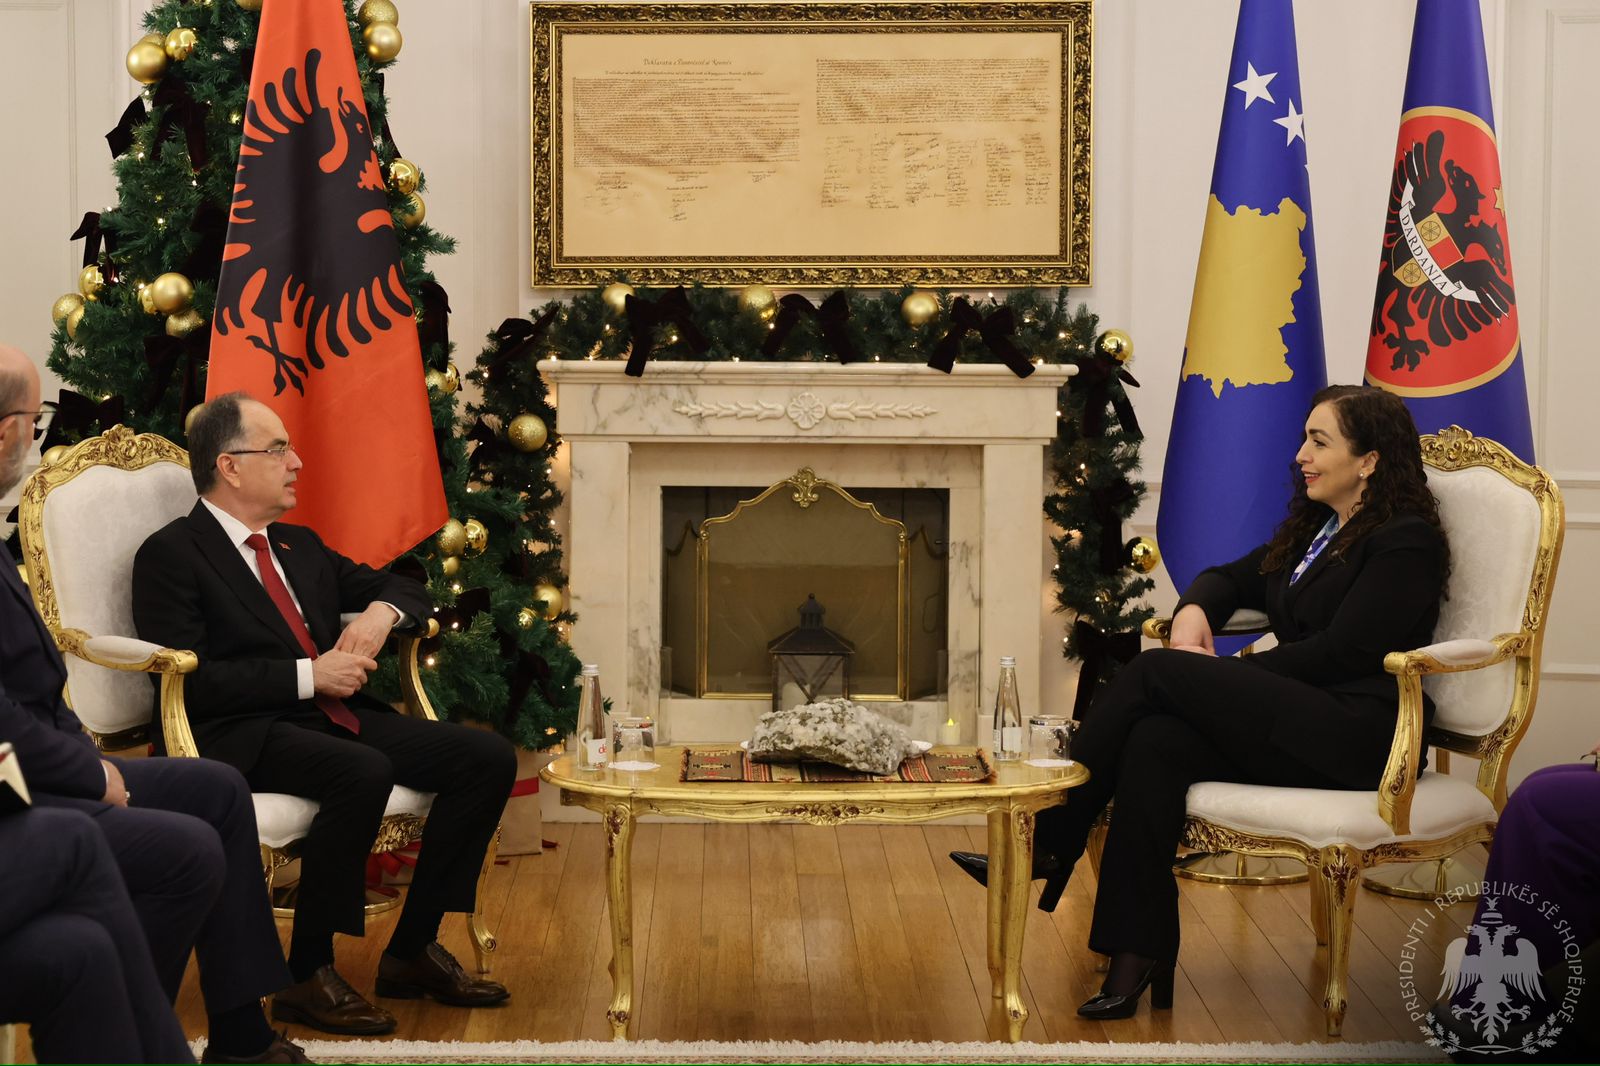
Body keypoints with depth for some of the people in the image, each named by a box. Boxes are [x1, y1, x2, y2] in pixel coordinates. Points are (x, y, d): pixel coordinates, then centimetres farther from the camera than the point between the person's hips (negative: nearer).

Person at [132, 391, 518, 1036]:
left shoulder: (300, 547, 22)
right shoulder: (170, 555, -2)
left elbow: (406, 589, 29)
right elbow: (190, 679, -14)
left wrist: (381, 612, 4)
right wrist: (308, 675, -16)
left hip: (336, 716, 8)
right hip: (244, 738, -8)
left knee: (489, 757, -8)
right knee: (363, 773, -37)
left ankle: (412, 950, -1)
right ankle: (308, 977, -21)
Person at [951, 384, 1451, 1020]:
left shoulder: (1407, 541, -5)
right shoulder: (1315, 528, 22)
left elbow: (1338, 652, -13)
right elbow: (1231, 578, 29)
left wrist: (1223, 676, -10)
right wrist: (1194, 610, 4)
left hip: (1356, 736, -8)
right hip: (1296, 720, 8)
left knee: (1157, 672, -20)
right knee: (1156, 741, -24)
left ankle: (1048, 843, -12)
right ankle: (1137, 961, -27)